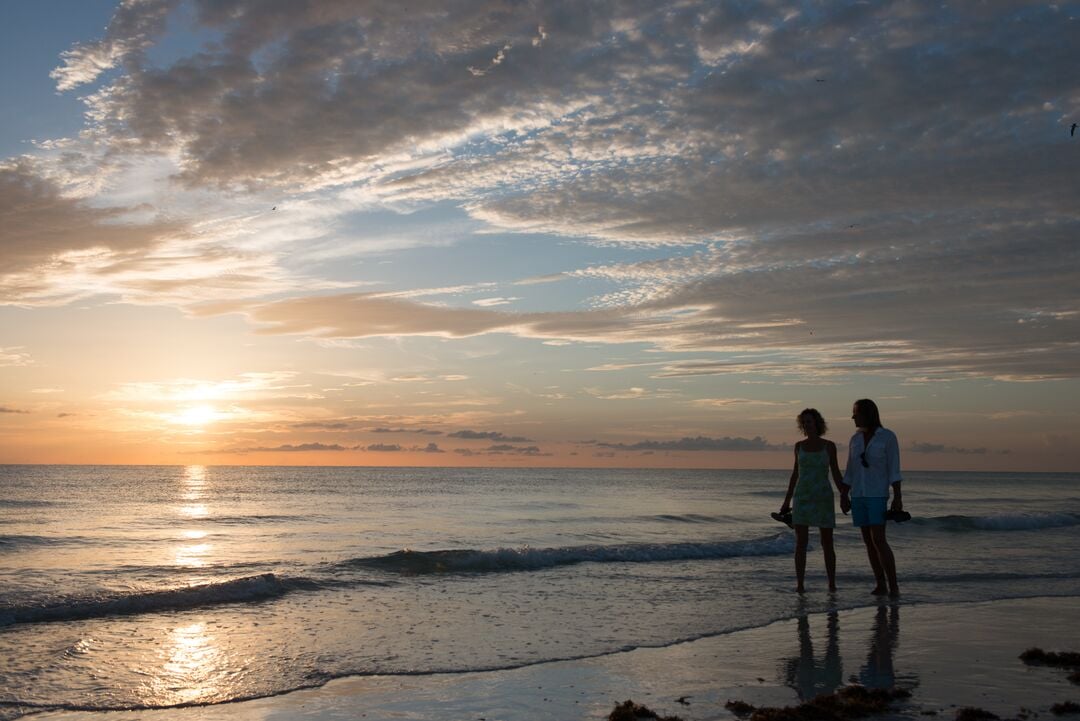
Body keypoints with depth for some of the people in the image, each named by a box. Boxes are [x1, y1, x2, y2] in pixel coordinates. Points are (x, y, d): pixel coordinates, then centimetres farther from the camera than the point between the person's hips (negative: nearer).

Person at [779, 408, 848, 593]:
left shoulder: (829, 446, 0)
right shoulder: (799, 446, 7)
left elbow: (836, 474, 2)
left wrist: (844, 496, -9)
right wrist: (787, 501, 10)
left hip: (823, 498, -1)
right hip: (802, 497, 2)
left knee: (827, 544, 2)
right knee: (801, 542, -6)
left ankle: (832, 584, 15)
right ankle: (799, 584, -4)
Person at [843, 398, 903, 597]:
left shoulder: (888, 436, -8)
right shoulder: (855, 439, 8)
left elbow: (894, 469, -11)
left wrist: (898, 497, -15)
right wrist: (843, 495, 9)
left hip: (878, 495, -6)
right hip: (858, 495, 6)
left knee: (879, 540, -16)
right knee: (869, 541, 4)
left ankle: (893, 585, -8)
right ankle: (881, 585, 10)